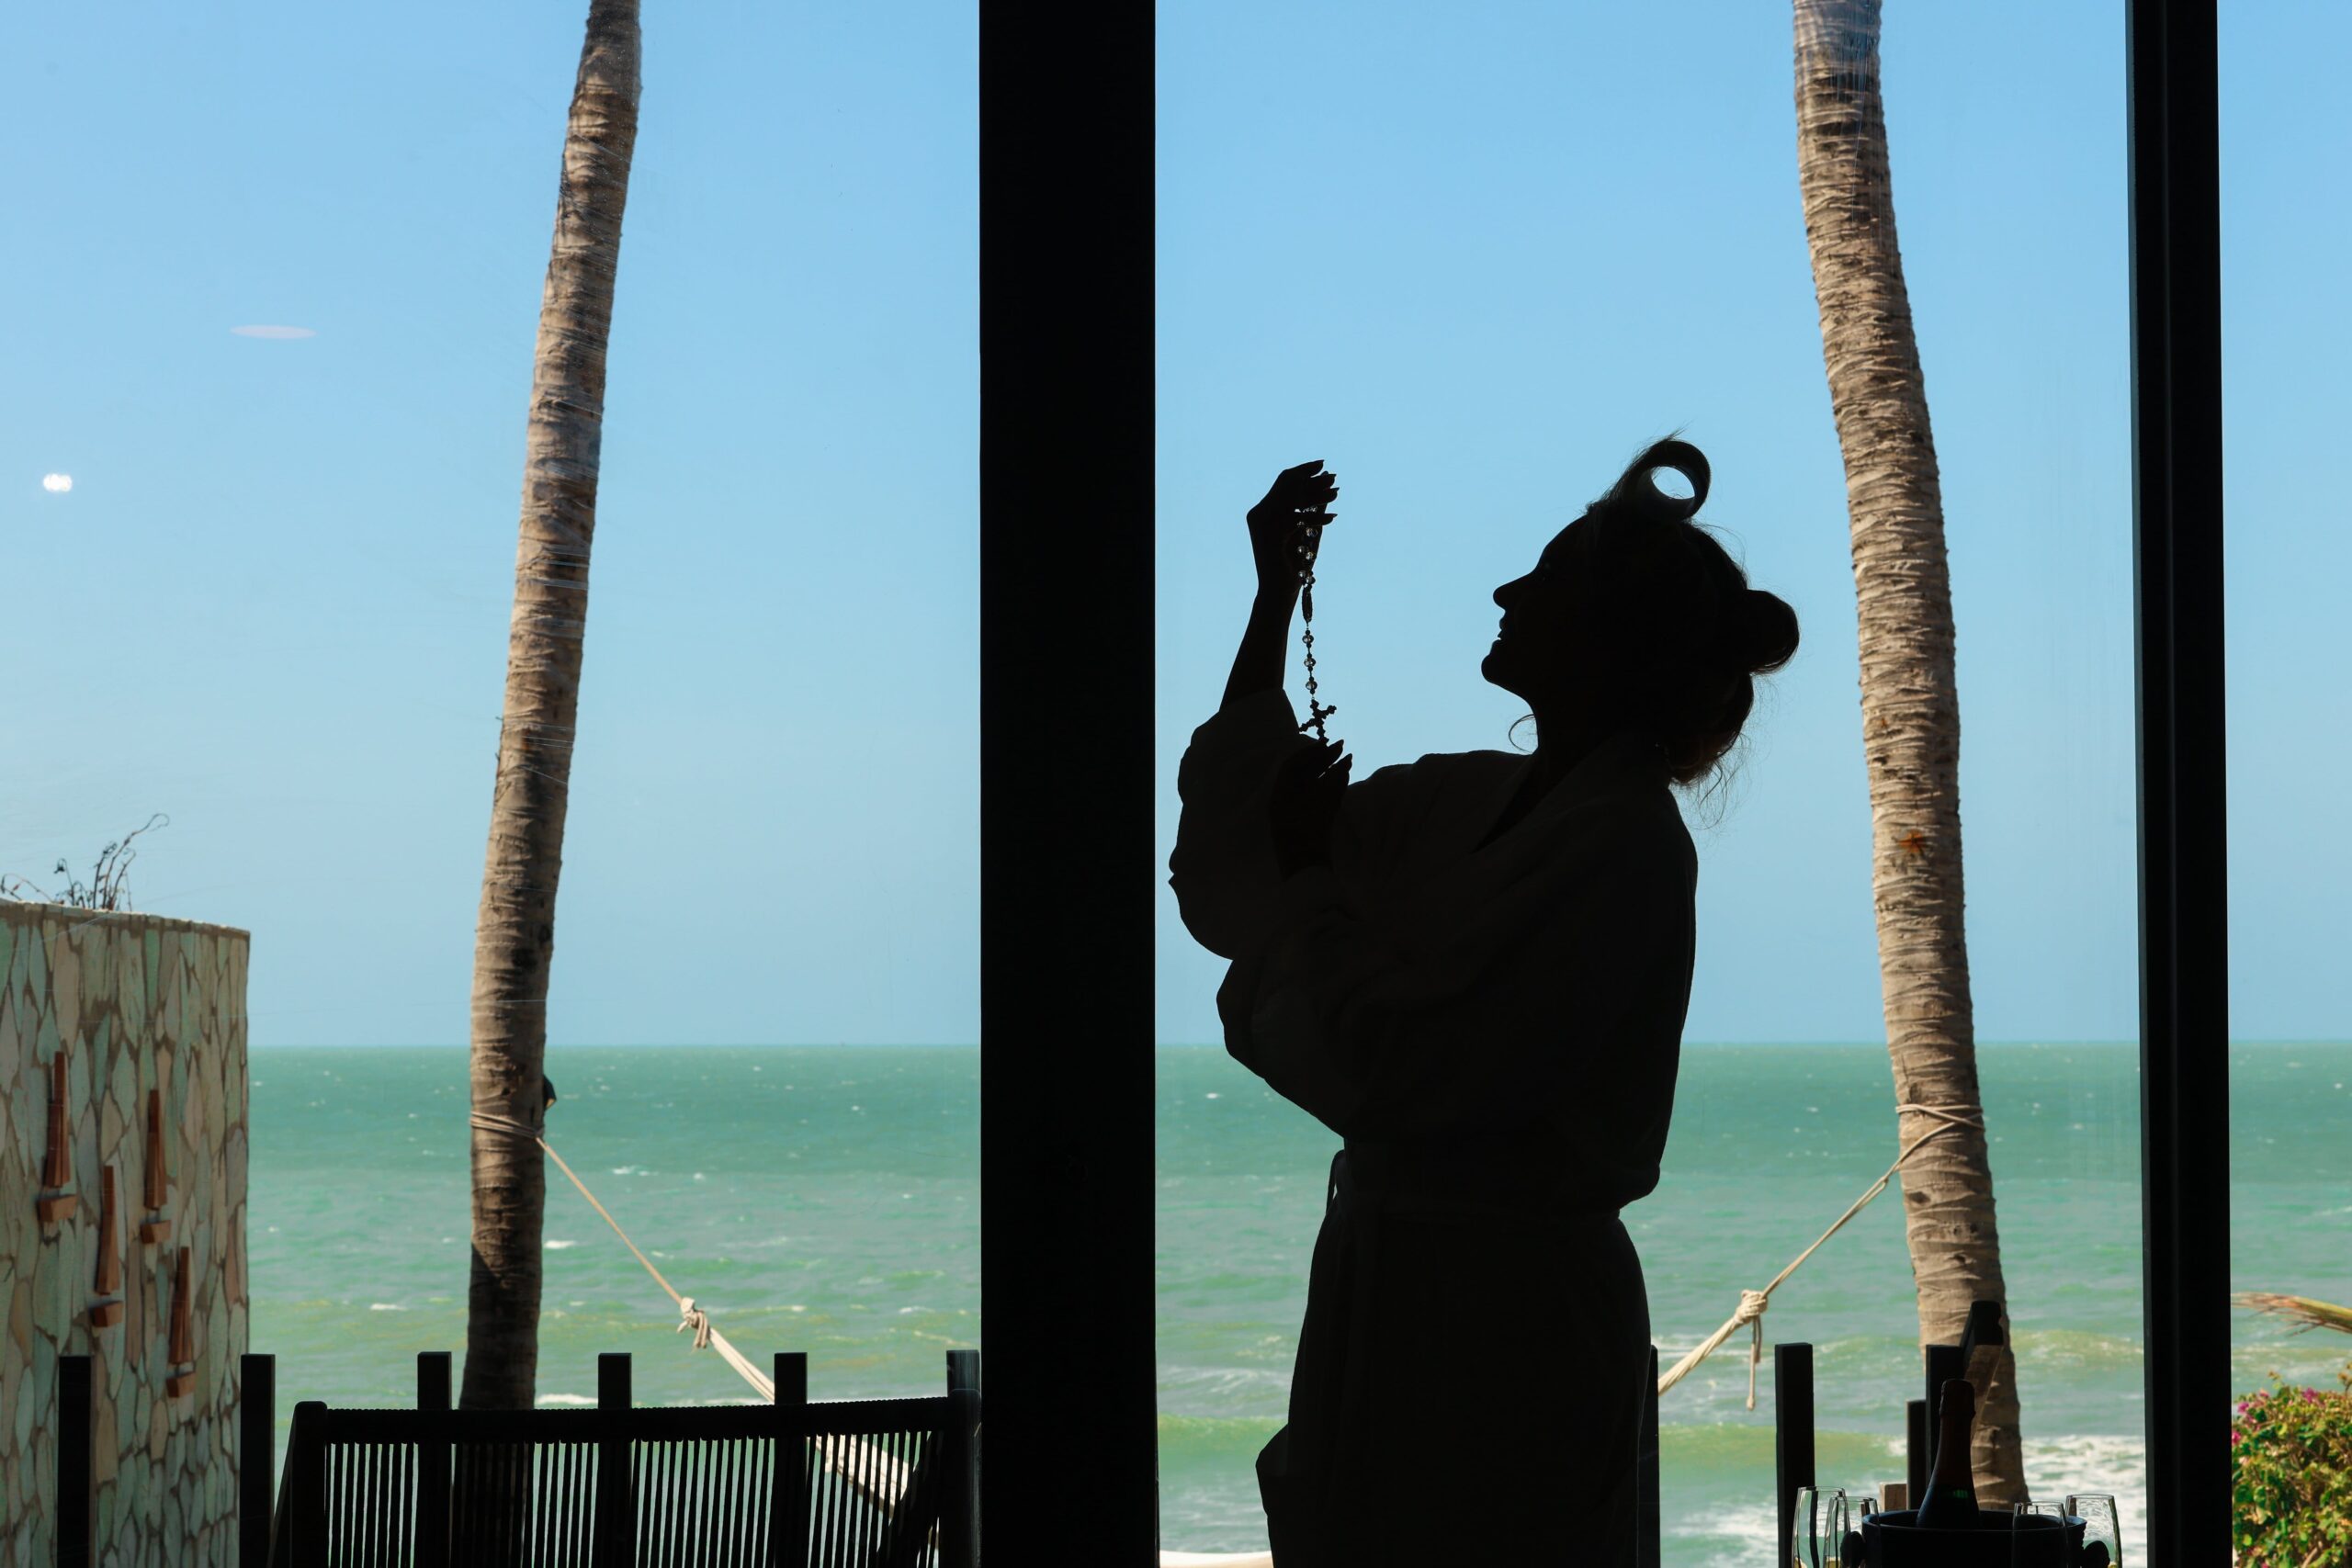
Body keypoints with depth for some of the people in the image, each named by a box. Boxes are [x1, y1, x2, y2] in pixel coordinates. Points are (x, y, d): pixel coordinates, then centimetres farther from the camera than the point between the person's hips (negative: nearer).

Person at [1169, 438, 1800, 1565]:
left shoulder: (1620, 846, -16)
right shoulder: (1468, 801, 10)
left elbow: (1385, 1068, -20)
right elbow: (1225, 871, 17)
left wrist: (1309, 872, -6)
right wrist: (1274, 606, 15)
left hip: (1505, 1312, -9)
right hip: (1401, 1278, 9)